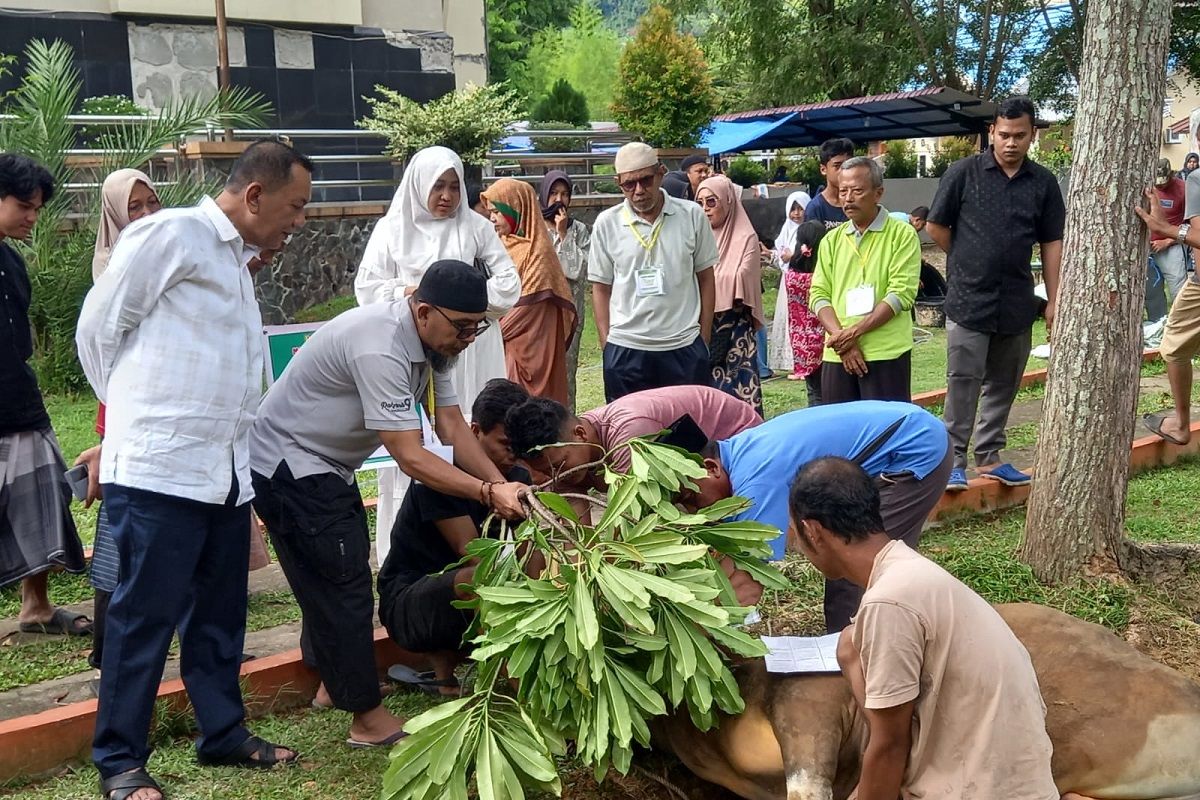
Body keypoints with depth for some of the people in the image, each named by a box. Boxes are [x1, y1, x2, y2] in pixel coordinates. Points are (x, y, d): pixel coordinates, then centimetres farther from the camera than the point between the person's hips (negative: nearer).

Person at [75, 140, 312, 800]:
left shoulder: (236, 261, 18)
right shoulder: (170, 235, -8)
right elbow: (98, 330, -5)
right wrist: (137, 413, 7)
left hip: (225, 472, 8)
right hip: (159, 472, -8)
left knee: (219, 614, 15)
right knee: (145, 617, 0)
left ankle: (223, 733, 28)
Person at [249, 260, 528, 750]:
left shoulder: (432, 341, -2)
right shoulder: (382, 350, -33)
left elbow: (452, 428, -4)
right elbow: (411, 458, -32)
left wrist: (501, 486, -15)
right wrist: (488, 493, -32)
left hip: (325, 465, 10)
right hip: (287, 465, -10)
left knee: (337, 575, 20)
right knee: (344, 582, -6)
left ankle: (332, 684, 37)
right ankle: (369, 718, 3)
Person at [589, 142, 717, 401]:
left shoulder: (692, 216, 1)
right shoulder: (606, 223, 1)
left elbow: (705, 278, 8)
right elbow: (601, 288, 7)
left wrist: (704, 341, 6)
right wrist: (606, 346, 1)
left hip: (684, 348, 0)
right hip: (625, 351, 0)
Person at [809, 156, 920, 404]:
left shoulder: (902, 234, 1)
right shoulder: (831, 240, 14)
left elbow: (901, 294, -9)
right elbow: (818, 295, 6)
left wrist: (855, 332, -14)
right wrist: (841, 338, -10)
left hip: (886, 354, -4)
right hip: (837, 355, 4)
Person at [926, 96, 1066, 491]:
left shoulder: (1043, 183, 5)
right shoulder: (964, 172, -4)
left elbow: (1052, 244, 7)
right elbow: (935, 227, 3)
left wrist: (1054, 301, 4)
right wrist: (969, 262, 8)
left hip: (1017, 304, 4)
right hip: (968, 299, -3)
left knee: (1003, 384, 12)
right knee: (963, 382, -1)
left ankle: (989, 456, 23)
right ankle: (954, 459, 6)